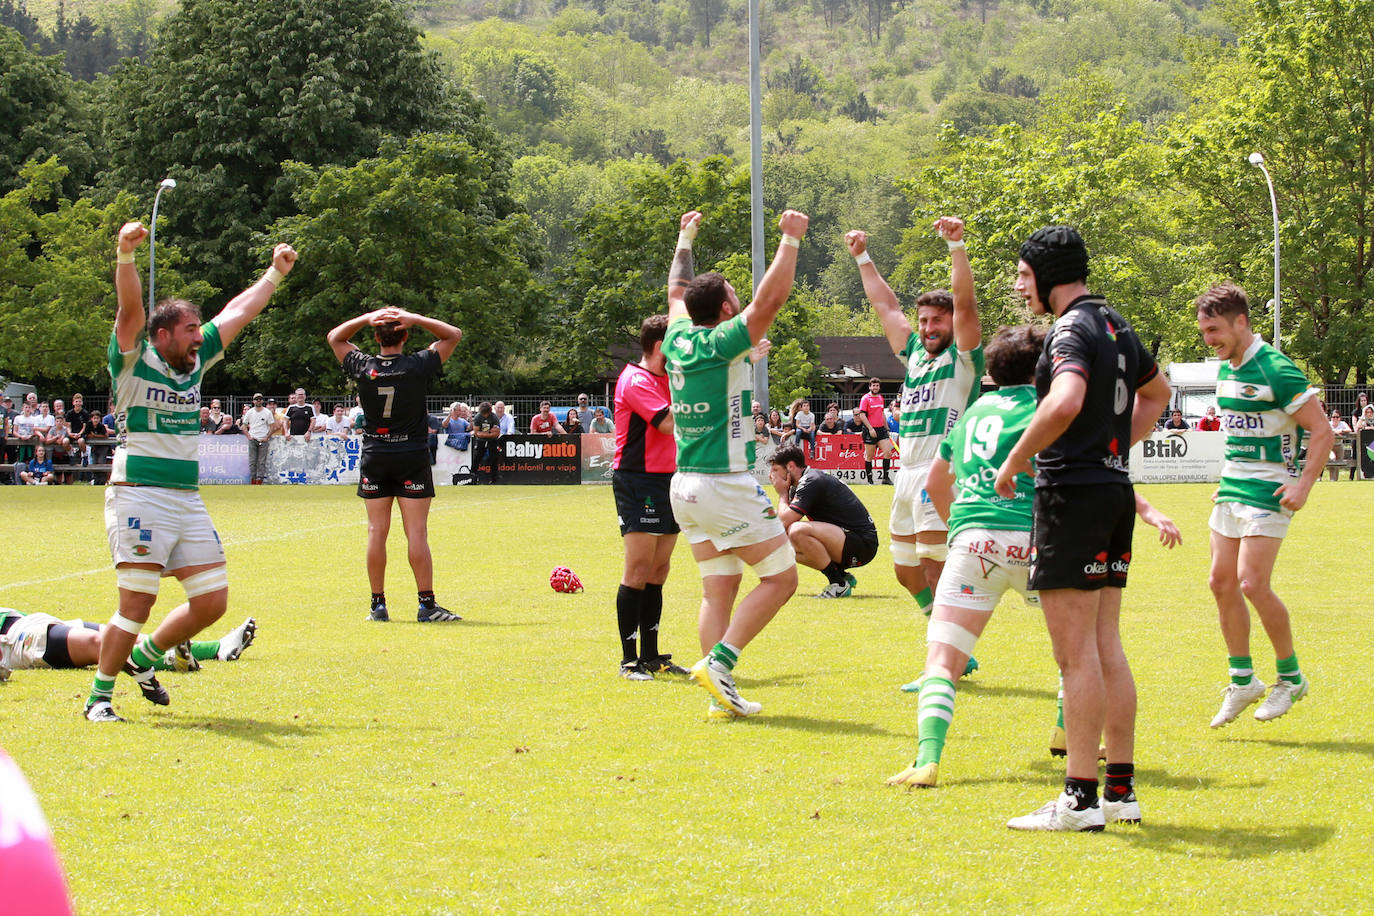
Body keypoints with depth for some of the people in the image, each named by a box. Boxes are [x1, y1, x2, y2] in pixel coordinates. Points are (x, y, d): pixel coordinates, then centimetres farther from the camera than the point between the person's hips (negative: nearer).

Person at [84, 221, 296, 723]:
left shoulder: (196, 361, 13)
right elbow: (130, 307, -20)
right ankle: (99, 696, 4)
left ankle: (145, 655, 27)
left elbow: (237, 312, 23)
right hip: (139, 497, -7)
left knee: (213, 600, 5)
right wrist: (126, 253, -35)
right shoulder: (134, 360, -4)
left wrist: (276, 273, 30)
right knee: (137, 603, -10)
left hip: (188, 501, 7)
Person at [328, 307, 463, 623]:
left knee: (377, 531, 5)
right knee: (417, 533, -3)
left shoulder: (363, 367, -5)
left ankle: (378, 605, 6)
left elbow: (335, 336, 14)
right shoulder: (418, 366, -10)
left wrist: (366, 319, -1)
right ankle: (427, 605, -4)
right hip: (412, 457, -2)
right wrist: (415, 319, -7)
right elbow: (454, 334, 3)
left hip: (374, 457, 2)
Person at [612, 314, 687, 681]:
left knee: (658, 570, 10)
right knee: (639, 570, -10)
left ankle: (651, 656, 16)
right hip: (637, 481, -9)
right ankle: (630, 660, -7)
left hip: (665, 481, 9)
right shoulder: (636, 381, -13)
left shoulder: (667, 378, 16)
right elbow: (670, 422, -23)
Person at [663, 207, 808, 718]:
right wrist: (790, 239, -11)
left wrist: (685, 240, 38)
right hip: (727, 485, -8)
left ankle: (721, 696, 3)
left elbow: (676, 292, 25)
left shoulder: (678, 341, 7)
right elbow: (771, 297, -19)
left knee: (718, 589, 8)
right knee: (780, 577, 2)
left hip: (685, 486, 8)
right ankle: (719, 661, -10)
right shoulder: (724, 343, -13)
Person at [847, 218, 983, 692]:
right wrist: (863, 257, 28)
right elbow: (885, 304, 26)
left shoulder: (963, 355, 0)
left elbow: (965, 301, -14)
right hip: (907, 472, 8)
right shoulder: (914, 353, 18)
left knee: (935, 566, -14)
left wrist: (957, 246, -23)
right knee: (907, 571, 11)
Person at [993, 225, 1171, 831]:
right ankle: (1121, 790, 14)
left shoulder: (1071, 328, -13)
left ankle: (1080, 799, -5)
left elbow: (1065, 401, -32)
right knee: (1106, 649, 12)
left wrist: (1015, 462, -20)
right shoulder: (1116, 325, 16)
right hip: (1115, 490, 9)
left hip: (1072, 495, -9)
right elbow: (1157, 391, 33)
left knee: (1076, 652, -7)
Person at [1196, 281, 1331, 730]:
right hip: (1232, 490, 8)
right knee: (1221, 581, 5)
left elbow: (1322, 431, -14)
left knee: (1252, 584, -13)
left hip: (1268, 492, -8)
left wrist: (1303, 486, -19)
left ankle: (1290, 677, 5)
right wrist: (1228, 479, 17)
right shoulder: (1225, 370, 10)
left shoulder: (1275, 370, -16)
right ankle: (1242, 681, 15)